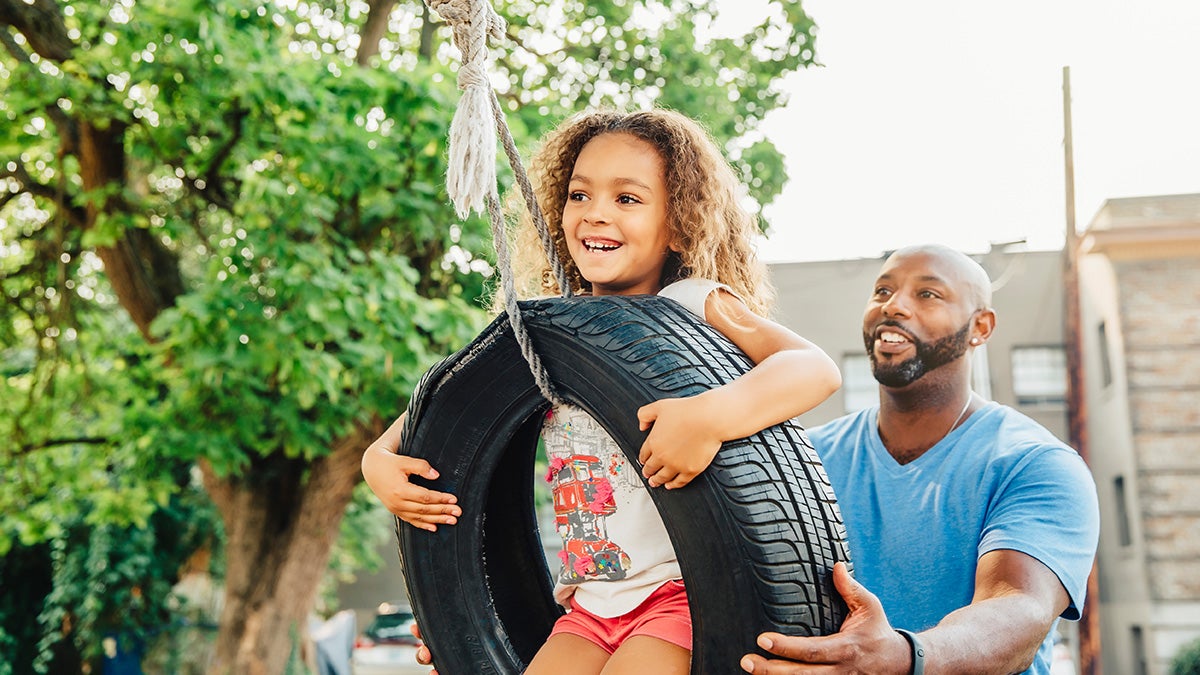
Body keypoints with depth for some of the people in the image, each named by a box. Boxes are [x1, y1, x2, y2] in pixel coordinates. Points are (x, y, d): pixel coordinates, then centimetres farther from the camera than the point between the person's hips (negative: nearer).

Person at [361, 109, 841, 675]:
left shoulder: (694, 307, -8)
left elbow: (817, 368, -22)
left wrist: (711, 415, -40)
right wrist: (380, 458, 0)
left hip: (684, 593, -5)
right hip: (588, 604, 5)